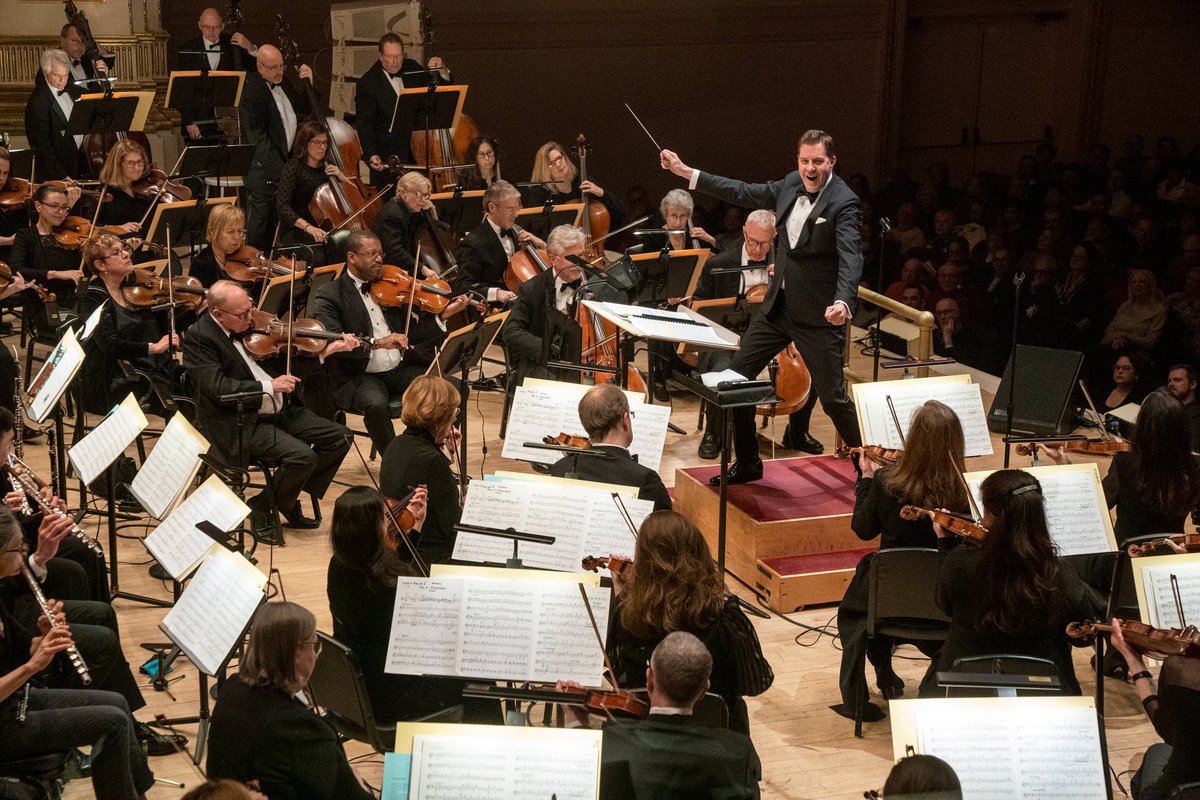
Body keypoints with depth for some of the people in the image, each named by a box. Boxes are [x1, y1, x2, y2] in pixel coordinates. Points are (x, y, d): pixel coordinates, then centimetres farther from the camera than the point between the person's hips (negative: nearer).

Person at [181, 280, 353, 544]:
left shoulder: (248, 326, 9)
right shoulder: (198, 338, -13)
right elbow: (219, 389, -24)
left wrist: (329, 349, 7)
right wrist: (269, 386, -24)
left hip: (278, 411, 8)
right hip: (238, 425, -8)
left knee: (339, 437, 0)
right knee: (302, 455, -27)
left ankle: (291, 501, 13)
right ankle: (262, 510, -2)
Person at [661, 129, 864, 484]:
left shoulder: (843, 202, -18)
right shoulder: (791, 184, 3)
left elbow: (850, 256, -29)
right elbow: (744, 193, 14)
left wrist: (843, 302, -48)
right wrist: (685, 171, 15)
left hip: (817, 314, -7)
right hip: (779, 305, 7)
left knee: (833, 396, -4)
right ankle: (747, 464, 24)